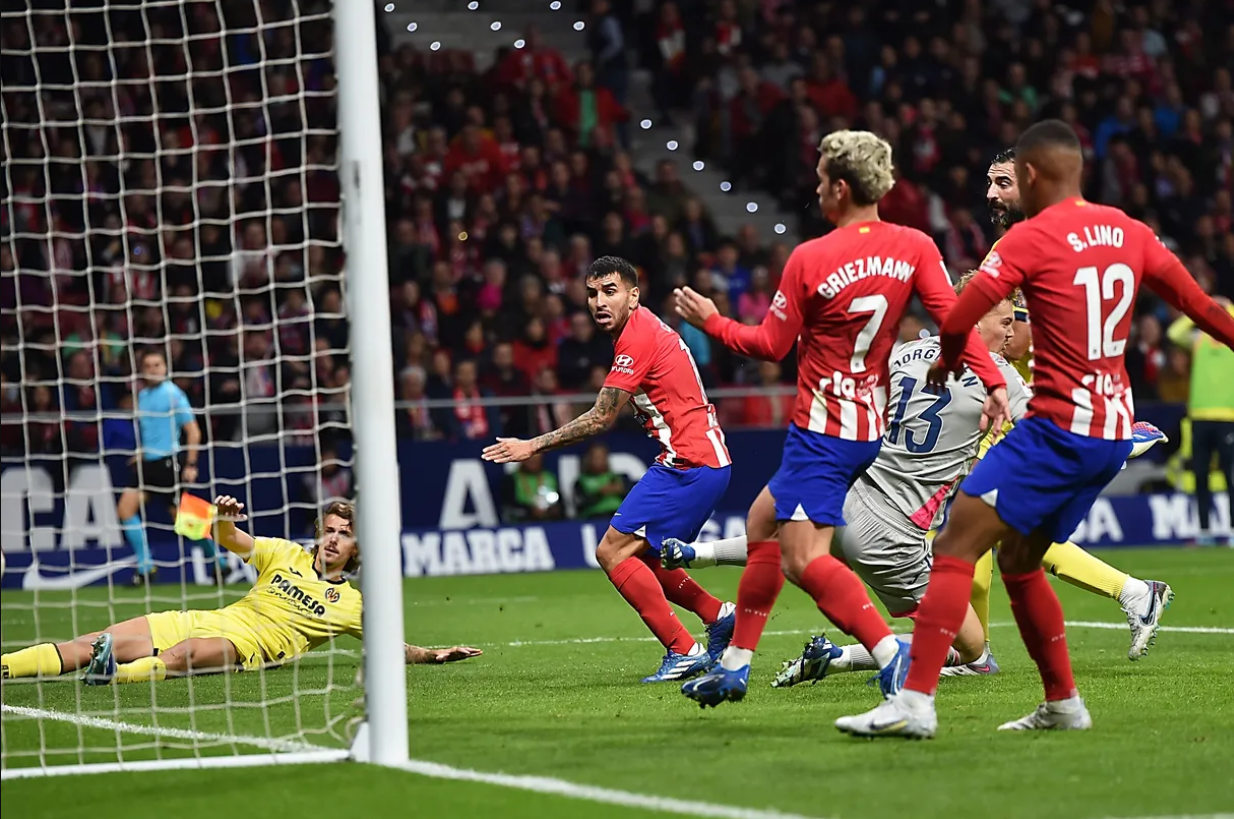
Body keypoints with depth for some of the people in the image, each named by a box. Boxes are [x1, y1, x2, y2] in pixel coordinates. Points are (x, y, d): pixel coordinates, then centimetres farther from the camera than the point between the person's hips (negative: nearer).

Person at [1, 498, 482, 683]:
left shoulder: (351, 603, 10)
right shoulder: (286, 555, 18)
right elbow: (230, 540, 12)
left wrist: (432, 655, -8)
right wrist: (226, 520, -12)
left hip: (248, 645, -3)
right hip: (211, 621, 3)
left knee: (182, 655, -40)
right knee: (94, 644, -13)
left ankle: (116, 674, -63)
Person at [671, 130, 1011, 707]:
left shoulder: (809, 259, -13)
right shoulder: (914, 248, -1)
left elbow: (771, 345, -4)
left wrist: (710, 322, 11)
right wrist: (993, 382, -15)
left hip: (822, 429, -8)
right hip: (871, 425, 8)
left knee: (803, 558, -14)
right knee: (762, 523, 21)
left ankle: (890, 652, -32)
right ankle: (735, 666, 26)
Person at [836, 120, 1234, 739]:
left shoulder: (1033, 238, -10)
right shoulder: (1130, 234, 10)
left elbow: (956, 322, -12)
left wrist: (946, 364, 9)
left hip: (1059, 426, -8)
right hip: (1114, 431, 8)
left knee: (956, 545, -10)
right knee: (1018, 558, 21)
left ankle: (915, 701, -20)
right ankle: (1062, 705, 23)